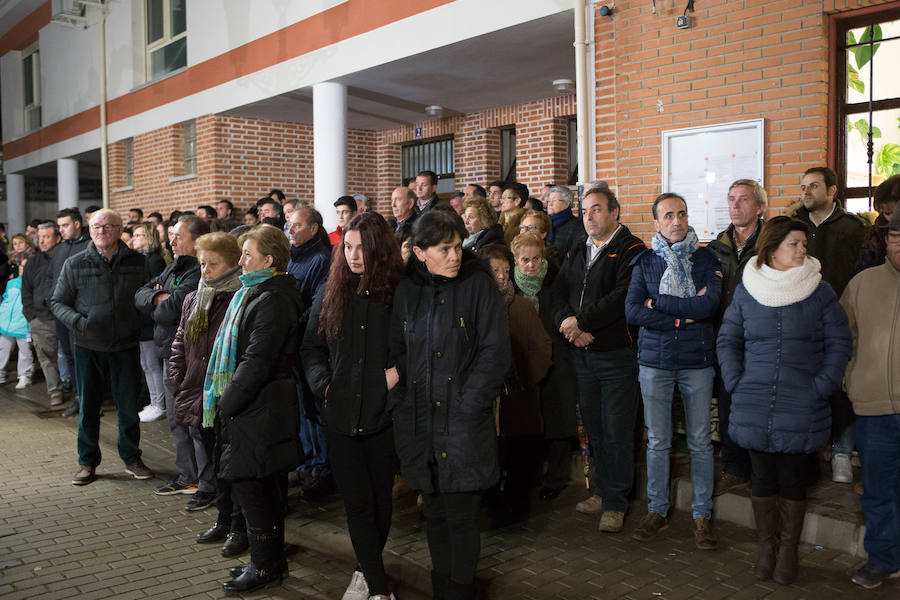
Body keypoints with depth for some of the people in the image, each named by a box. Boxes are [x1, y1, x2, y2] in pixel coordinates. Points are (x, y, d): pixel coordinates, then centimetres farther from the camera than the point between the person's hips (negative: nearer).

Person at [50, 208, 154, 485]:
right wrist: (76, 320, -14)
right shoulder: (75, 264, -1)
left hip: (126, 346, 0)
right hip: (88, 347, 0)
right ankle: (87, 462, 23)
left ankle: (131, 458, 24)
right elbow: (57, 302, 5)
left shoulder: (137, 262, 2)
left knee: (129, 405, 8)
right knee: (88, 406, 9)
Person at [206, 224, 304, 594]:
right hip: (253, 407, 10)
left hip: (259, 409, -10)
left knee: (248, 483, -2)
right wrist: (225, 402, 14)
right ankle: (272, 560, 29)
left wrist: (226, 404, -16)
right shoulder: (256, 293, 14)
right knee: (266, 486, 16)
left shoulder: (272, 300, -19)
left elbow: (257, 362, -23)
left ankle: (266, 565, 11)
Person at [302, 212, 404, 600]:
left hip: (384, 417, -2)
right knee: (357, 502, 0)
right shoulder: (331, 295, 6)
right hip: (341, 417, 2)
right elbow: (310, 348, 12)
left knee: (380, 499, 12)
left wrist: (401, 371, -16)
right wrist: (323, 382, -2)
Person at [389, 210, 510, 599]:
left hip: (464, 423, -3)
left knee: (461, 518, 2)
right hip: (419, 424, 4)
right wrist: (403, 406, 0)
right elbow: (396, 352, 12)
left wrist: (466, 407, -11)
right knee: (435, 515, 14)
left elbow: (495, 352, -7)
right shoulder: (407, 291, 7)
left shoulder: (478, 285, -4)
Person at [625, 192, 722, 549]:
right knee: (657, 441, 7)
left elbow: (709, 305, -13)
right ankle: (657, 511, 20)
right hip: (654, 360, 1)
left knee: (700, 441, 4)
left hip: (697, 360, -1)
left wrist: (658, 301, -9)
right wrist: (681, 318, -11)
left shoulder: (706, 259, 3)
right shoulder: (645, 262, 6)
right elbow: (632, 311, -5)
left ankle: (702, 515, 16)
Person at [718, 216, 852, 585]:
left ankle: (788, 548, 22)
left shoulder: (820, 292, 0)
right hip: (755, 407, 1)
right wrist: (736, 383, 0)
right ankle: (765, 545, 25)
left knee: (793, 479, 6)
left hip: (802, 410, -1)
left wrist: (821, 387, -7)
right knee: (762, 478, 9)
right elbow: (728, 340, 11)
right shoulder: (746, 291, 4)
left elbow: (839, 343, 2)